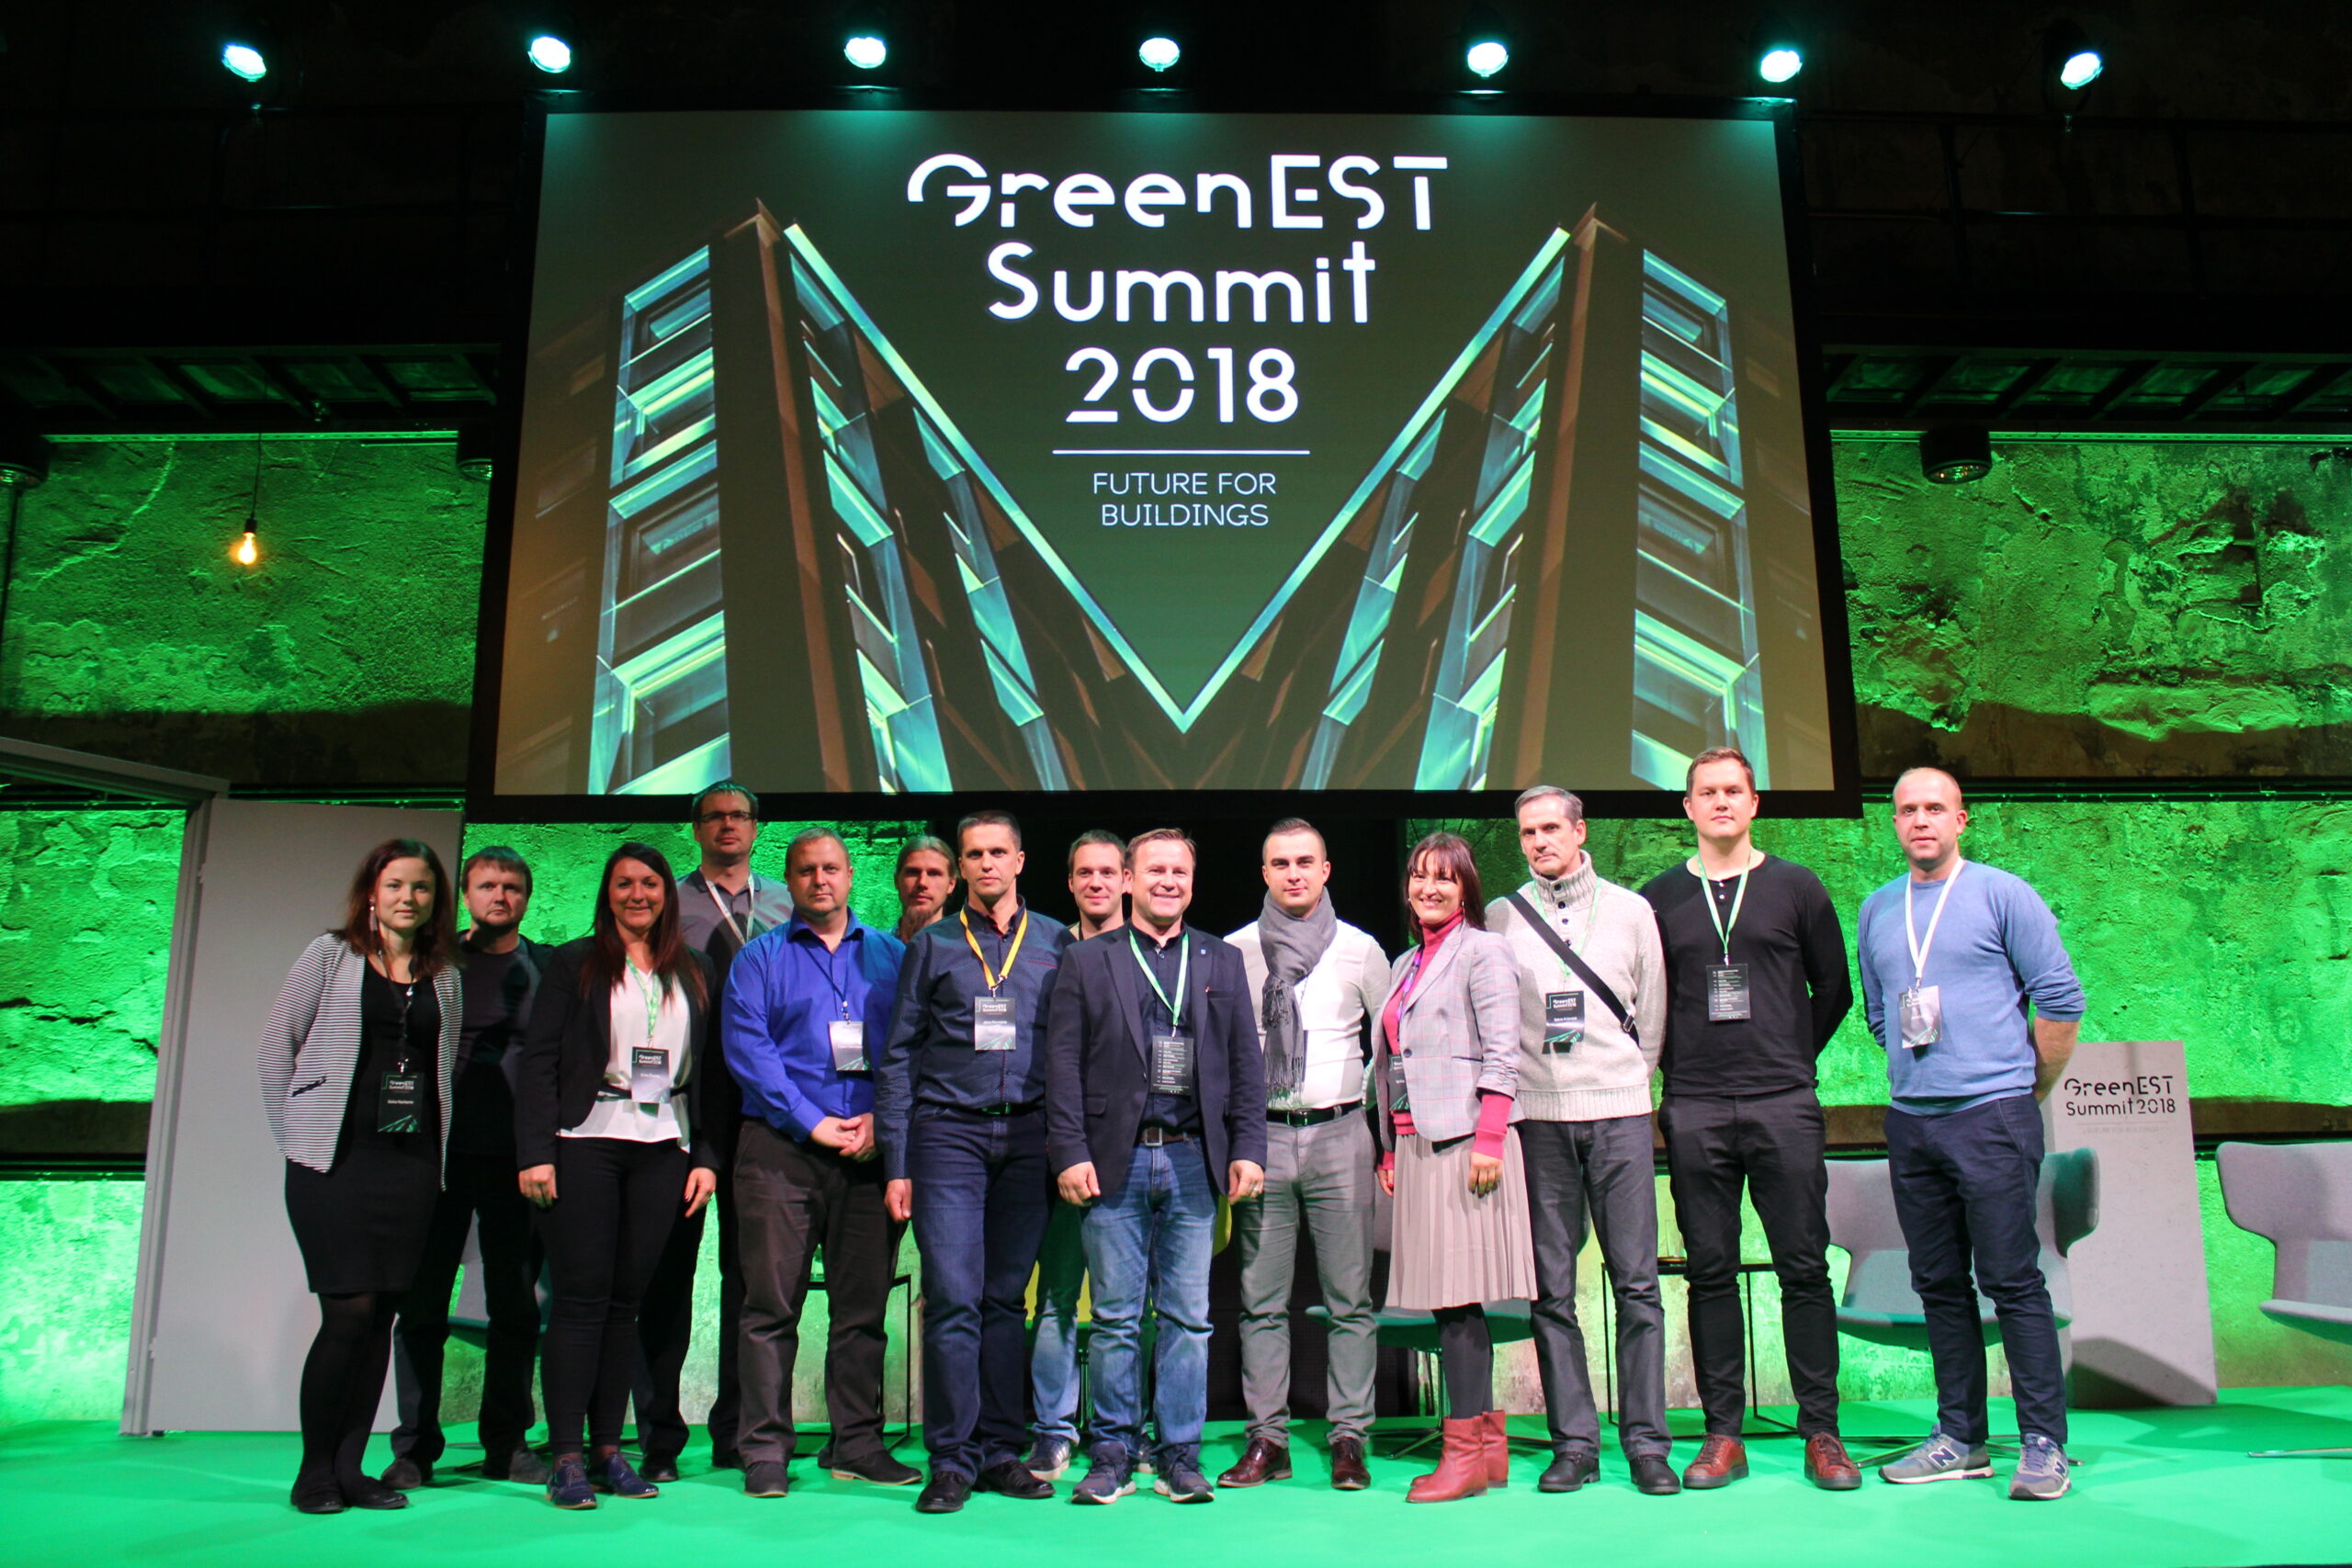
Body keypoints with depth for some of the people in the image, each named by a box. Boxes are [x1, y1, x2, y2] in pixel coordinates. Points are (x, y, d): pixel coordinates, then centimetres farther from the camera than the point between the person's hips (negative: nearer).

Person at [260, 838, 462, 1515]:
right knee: (349, 1312, -7)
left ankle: (350, 1468, 14)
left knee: (381, 1315, 4)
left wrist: (435, 1142, 3)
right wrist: (298, 1139, 0)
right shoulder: (330, 956, 3)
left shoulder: (444, 975, 13)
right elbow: (277, 1047, 2)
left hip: (411, 1164, 3)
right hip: (336, 1161, -3)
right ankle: (314, 1471, 8)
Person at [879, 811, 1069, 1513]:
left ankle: (1000, 1451, 16)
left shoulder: (1056, 942, 10)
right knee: (953, 1298, -6)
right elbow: (898, 1056, 7)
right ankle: (951, 1459, 3)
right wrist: (897, 1162, 0)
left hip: (1028, 1134, 1)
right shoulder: (933, 946, 8)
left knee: (1007, 1298, 7)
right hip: (948, 1132, -1)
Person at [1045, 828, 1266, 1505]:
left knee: (1189, 1318, 6)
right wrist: (1070, 1153, -7)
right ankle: (1113, 1455, 17)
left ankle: (1180, 1456, 17)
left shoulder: (1222, 962, 12)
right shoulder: (1086, 961, 6)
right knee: (1116, 1318, 4)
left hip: (1194, 1162, 2)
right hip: (1116, 1162, -1)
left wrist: (1248, 1149, 1)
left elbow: (1246, 1063, 10)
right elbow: (1063, 1064, 2)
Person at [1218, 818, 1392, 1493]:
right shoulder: (1232, 953, 5)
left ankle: (1349, 1439, 10)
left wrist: (1370, 1102, 4)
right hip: (1260, 1135, 1)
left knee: (1350, 1298, 2)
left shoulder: (1359, 950, 5)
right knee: (1261, 1301, 5)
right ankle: (1267, 1441, 13)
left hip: (1338, 1135, 0)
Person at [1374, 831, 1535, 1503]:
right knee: (1446, 1297, 7)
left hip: (1463, 1140, -7)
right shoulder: (1406, 965, 20)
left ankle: (1465, 1450, 0)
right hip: (1416, 1144, 7)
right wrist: (1390, 1148, 16)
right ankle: (1490, 1441, 16)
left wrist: (1488, 1140, -17)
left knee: (1456, 1295, -7)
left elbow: (1501, 1055, -10)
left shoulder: (1482, 951, -2)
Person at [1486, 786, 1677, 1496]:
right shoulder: (1500, 918, 8)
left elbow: (1652, 1011, 12)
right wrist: (1509, 1091, 3)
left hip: (1618, 1113, 0)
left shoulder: (1629, 909, 9)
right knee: (1552, 1286, 2)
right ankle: (1573, 1441, 10)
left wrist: (1629, 1080, 6)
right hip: (1537, 1116, 0)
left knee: (1637, 1281, -1)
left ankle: (1646, 1441, 8)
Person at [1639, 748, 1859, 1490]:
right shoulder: (1658, 897, 9)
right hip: (1694, 1114, 1)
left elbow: (1834, 990, 12)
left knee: (1805, 1267, 1)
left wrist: (1790, 1060, 8)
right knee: (1710, 1271, 4)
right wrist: (1673, 1069, 6)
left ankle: (1821, 1431, 11)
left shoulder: (1795, 887, 7)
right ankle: (1723, 1433, 11)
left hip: (1784, 1106, -1)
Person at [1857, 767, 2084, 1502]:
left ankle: (2044, 1443, 6)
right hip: (1910, 1121, 5)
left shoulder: (2001, 894, -2)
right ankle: (1960, 1438, 19)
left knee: (2012, 1281, -4)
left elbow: (2061, 998, -3)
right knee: (1939, 1285, 10)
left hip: (1992, 1116, -5)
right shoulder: (1877, 911, 12)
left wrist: (2032, 1088, 3)